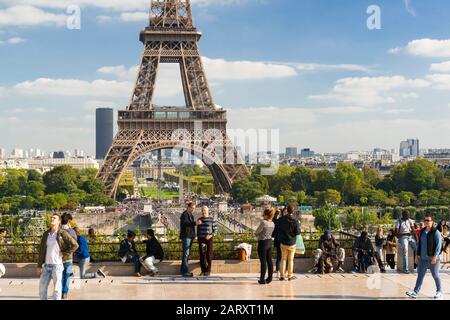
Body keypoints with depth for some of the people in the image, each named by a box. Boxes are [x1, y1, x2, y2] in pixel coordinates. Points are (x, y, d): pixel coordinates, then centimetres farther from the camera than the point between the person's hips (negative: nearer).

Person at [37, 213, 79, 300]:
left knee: (57, 288, -1)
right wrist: (39, 265, 8)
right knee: (42, 287, 7)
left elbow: (75, 245, -5)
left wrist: (64, 254, -7)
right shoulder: (46, 234, 11)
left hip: (57, 265, -5)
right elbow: (41, 250, 12)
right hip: (46, 265, 5)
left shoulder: (63, 233, -5)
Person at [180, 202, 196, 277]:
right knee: (186, 254, -11)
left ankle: (183, 270, 17)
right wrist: (195, 223, -42)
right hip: (186, 236, -9)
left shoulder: (191, 215, 19)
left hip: (190, 237, 10)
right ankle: (185, 271, -13)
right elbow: (186, 223, -28)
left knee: (187, 254, 11)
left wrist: (193, 235, 16)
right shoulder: (184, 215, -11)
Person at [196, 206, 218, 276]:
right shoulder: (199, 219, 8)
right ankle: (203, 270, 11)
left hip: (209, 239, -3)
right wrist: (197, 238, 12)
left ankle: (208, 271, 3)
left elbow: (216, 229, -3)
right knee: (201, 255, 3)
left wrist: (211, 235, -18)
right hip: (201, 239, 4)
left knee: (209, 255, -5)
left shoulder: (212, 220, -3)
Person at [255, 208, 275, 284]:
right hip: (269, 242, 7)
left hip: (263, 243, -7)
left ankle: (262, 279, 4)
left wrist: (258, 235, 8)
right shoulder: (272, 224, 3)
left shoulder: (263, 222, -19)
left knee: (263, 261, -1)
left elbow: (256, 233, -12)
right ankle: (270, 277, 18)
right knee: (269, 260, 12)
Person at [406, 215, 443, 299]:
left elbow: (439, 244, -14)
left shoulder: (436, 232, -9)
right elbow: (420, 243, 16)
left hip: (433, 258, -5)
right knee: (420, 275, 1)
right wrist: (418, 254, 12)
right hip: (423, 258, 6)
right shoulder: (422, 231, 10)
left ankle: (439, 292, 23)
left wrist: (435, 256, -20)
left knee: (435, 275, 6)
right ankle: (415, 292, -1)